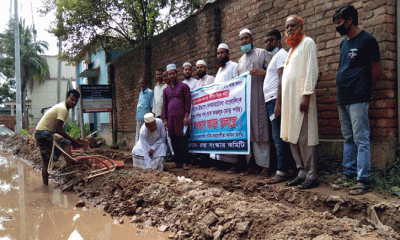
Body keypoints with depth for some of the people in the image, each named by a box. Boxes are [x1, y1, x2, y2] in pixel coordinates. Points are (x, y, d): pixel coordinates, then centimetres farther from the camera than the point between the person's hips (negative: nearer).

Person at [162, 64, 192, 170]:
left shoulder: (184, 86, 5)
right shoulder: (166, 90, 17)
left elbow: (188, 101, -1)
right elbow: (164, 105, 17)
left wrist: (186, 116, -9)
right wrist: (165, 119, 10)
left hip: (181, 117, -4)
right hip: (171, 118, 4)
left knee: (183, 139, -7)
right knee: (174, 140, 4)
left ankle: (184, 162, -8)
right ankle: (177, 160, 12)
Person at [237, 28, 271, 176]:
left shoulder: (262, 53, 8)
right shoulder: (241, 60, 26)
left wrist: (261, 72, -18)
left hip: (258, 97, -5)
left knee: (260, 129, -9)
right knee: (248, 131, 3)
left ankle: (265, 165, -5)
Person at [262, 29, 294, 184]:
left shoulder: (281, 55, -5)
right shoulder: (275, 56, 25)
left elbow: (283, 79, -17)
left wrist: (278, 103, -24)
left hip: (276, 100, -10)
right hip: (271, 101, 10)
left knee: (279, 138, -10)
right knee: (278, 138, 10)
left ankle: (281, 173, -7)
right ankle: (282, 169, 15)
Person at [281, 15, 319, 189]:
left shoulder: (307, 43, 1)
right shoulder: (292, 49, 24)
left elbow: (312, 70, -10)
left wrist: (307, 94, -19)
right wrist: (284, 101, 15)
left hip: (301, 97, -8)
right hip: (289, 100, 8)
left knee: (304, 137, -8)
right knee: (292, 137, 7)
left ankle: (311, 176, -2)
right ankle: (301, 173, 14)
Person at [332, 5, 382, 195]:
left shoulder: (366, 40, -6)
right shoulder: (344, 42, 18)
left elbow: (377, 71, -8)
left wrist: (361, 87, 1)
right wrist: (345, 88, 13)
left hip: (357, 100, -8)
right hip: (343, 99, 9)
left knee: (361, 140, -6)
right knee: (348, 139, 14)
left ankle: (363, 180, -1)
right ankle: (348, 173, 23)